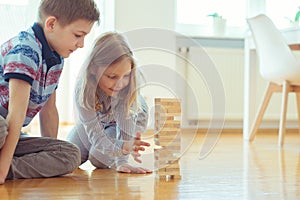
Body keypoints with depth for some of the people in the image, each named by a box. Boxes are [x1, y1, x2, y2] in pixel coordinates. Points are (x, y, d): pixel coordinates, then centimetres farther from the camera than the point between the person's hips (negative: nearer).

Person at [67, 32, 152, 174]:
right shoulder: (83, 89, -39)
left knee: (100, 159, -21)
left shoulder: (128, 85, -40)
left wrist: (121, 161, -48)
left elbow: (125, 122, -39)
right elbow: (95, 135, -44)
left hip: (130, 118, -1)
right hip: (94, 123, 2)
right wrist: (122, 147, -63)